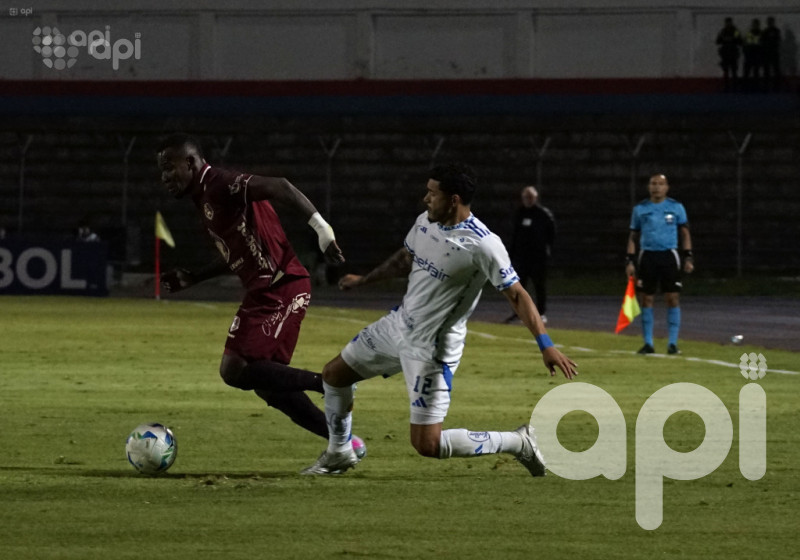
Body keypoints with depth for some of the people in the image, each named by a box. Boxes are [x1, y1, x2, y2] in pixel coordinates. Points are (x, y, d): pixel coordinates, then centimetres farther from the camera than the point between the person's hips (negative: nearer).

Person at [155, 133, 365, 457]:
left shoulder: (219, 185, -12)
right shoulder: (205, 198, 20)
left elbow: (278, 188, -24)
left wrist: (320, 227, -32)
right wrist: (192, 278, 29)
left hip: (277, 289, -10)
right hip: (268, 289, 10)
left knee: (235, 371, -16)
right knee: (268, 385, 11)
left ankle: (329, 383, -13)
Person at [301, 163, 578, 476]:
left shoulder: (483, 245, -25)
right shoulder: (425, 222, -1)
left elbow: (516, 295, -24)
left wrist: (546, 346, -32)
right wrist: (363, 281, 32)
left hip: (433, 350, -8)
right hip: (399, 324, 8)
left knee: (427, 445, -11)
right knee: (334, 374, 17)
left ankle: (517, 442, 5)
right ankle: (338, 453, 39)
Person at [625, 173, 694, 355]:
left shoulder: (676, 207, 6)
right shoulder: (640, 209, 9)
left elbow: (684, 233, 9)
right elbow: (633, 236, 13)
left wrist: (688, 257, 0)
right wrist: (630, 260, 5)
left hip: (669, 256, -1)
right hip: (647, 256, 1)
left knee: (673, 298, -5)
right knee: (646, 299, 1)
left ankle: (673, 343, -1)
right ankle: (648, 343, 8)